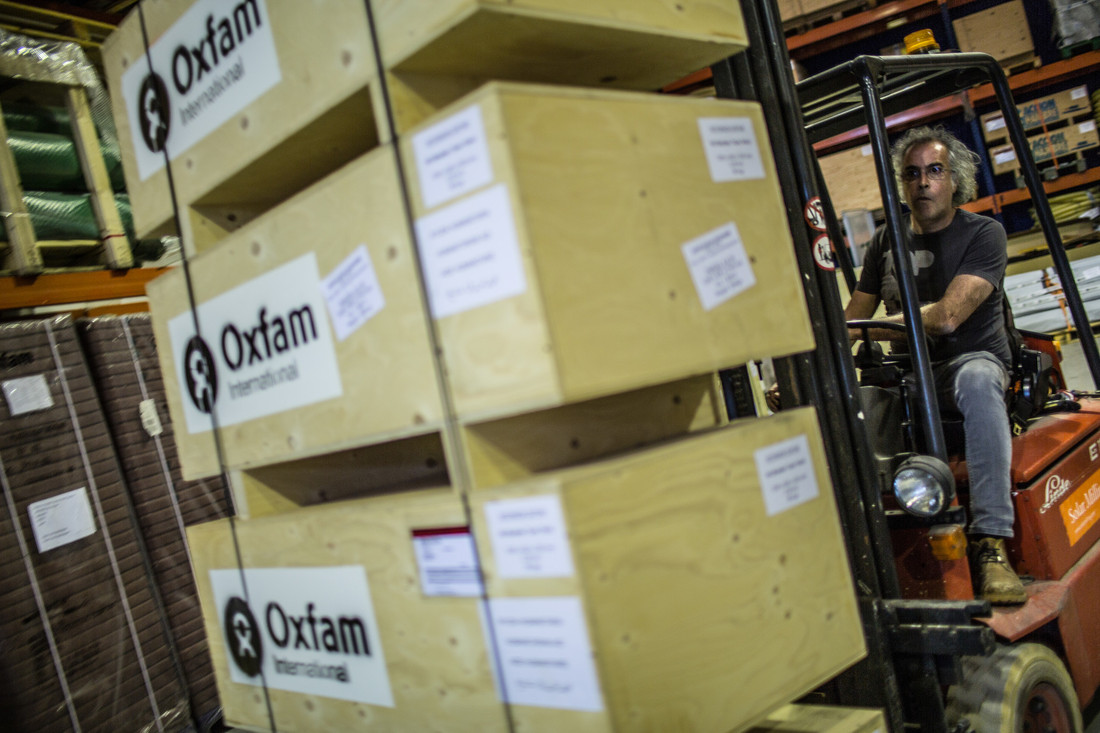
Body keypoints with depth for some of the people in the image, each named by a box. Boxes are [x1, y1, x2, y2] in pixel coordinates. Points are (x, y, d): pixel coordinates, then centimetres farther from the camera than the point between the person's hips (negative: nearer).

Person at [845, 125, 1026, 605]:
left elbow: (947, 316, -17)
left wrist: (862, 328, -18)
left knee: (977, 379, -40)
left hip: (972, 360, -4)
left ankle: (990, 543, -41)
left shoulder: (983, 233, -3)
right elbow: (852, 316, 13)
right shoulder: (885, 242, 12)